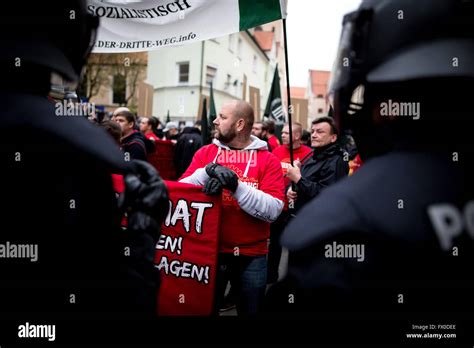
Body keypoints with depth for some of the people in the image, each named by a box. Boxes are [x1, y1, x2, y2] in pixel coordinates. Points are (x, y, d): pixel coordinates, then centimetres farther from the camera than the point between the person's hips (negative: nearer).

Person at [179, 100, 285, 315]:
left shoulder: (268, 160, -4)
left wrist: (236, 186, -26)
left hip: (251, 256, -1)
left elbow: (273, 210, -16)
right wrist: (206, 173, -22)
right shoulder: (205, 153, 4)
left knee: (250, 310, 15)